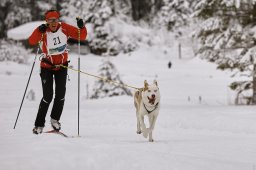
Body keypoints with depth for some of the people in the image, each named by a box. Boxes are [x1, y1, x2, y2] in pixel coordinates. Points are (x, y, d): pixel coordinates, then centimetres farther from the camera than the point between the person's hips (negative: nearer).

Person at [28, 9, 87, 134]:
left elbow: (82, 36, -10)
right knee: (48, 96, -9)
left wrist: (82, 27, -29)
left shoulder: (64, 28, -13)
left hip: (62, 65, 2)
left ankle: (55, 119, 19)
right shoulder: (43, 31, -18)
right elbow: (32, 42, -34)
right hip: (47, 66, -2)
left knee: (60, 94, -4)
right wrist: (39, 31, -50)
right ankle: (39, 124, 5)